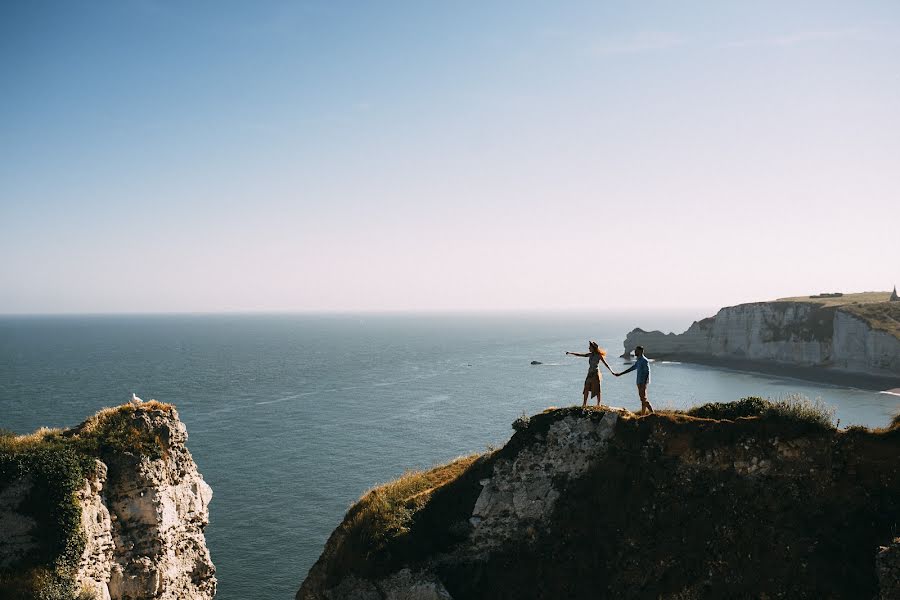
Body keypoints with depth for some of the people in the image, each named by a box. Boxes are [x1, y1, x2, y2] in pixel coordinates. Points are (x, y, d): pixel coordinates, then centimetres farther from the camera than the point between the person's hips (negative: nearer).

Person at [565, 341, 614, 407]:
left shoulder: (599, 355, -8)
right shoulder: (590, 355, 9)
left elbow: (605, 364, -11)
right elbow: (580, 355, 15)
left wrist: (612, 372, -18)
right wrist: (570, 353, 16)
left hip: (595, 373, -6)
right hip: (590, 373, 6)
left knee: (597, 390, 0)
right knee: (586, 388, 5)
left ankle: (598, 404, 9)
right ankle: (584, 404, 11)